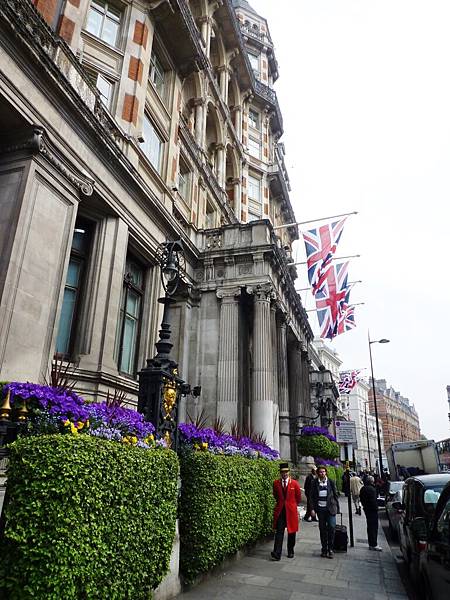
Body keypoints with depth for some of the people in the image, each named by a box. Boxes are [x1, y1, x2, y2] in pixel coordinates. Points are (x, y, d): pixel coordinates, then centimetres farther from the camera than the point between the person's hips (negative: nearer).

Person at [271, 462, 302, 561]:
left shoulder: (294, 483, -3)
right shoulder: (276, 483, -1)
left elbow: (298, 497, 9)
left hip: (291, 510, 0)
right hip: (280, 511, 0)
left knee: (291, 532, 8)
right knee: (279, 531, -6)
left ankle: (290, 552, 23)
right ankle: (277, 553, -9)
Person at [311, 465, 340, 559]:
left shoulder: (331, 482, 2)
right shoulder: (315, 483, 2)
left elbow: (336, 495, 6)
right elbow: (312, 496, 4)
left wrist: (337, 508, 2)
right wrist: (313, 509, -2)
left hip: (330, 508, -1)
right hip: (320, 509, 1)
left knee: (331, 527, -8)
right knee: (322, 529, 7)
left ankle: (330, 549, 6)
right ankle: (324, 550, 19)